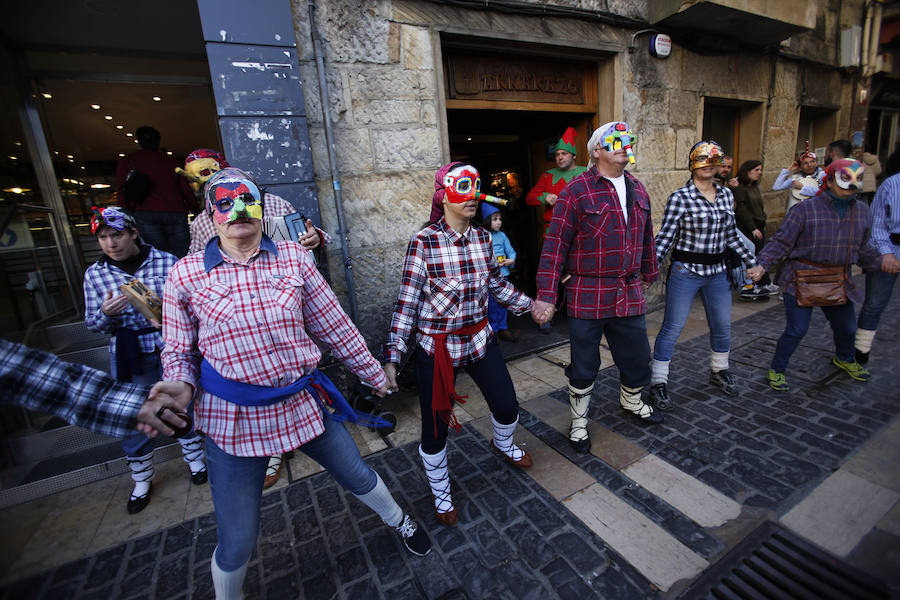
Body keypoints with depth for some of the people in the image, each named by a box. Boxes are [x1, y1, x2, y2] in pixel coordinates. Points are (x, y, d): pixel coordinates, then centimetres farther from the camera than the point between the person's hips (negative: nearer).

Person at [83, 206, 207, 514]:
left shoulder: (166, 262, -8)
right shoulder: (95, 274, 0)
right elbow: (92, 323, 5)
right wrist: (107, 313, -17)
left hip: (170, 347, -2)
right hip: (127, 355, 2)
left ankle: (194, 459, 36)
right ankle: (141, 481, 33)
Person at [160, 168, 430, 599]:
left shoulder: (293, 257, -2)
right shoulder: (186, 275, -4)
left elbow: (335, 326, 2)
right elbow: (178, 352, 4)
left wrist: (372, 372, 8)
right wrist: (180, 387, -18)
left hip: (305, 402, 2)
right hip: (234, 418, -1)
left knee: (358, 477, 20)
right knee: (237, 542, 11)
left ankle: (400, 522, 53)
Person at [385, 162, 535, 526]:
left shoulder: (483, 238, 0)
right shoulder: (423, 243, -15)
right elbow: (406, 304, -12)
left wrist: (530, 305, 16)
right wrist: (391, 359, -14)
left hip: (480, 341, 5)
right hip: (436, 349, -4)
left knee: (507, 406, 16)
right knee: (435, 427, 7)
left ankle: (503, 445, 55)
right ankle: (440, 491, 40)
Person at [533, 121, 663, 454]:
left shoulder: (637, 189, 12)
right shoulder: (577, 192, -10)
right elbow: (555, 245, -14)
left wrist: (648, 273, 29)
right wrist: (546, 294, -18)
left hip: (629, 295, 6)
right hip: (587, 298, -6)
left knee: (637, 356, 20)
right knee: (584, 365, 7)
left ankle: (632, 403, 50)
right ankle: (578, 421, 31)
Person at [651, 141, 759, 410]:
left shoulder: (727, 195, 9)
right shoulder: (680, 198, -10)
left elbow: (731, 236, 16)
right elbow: (666, 237, -13)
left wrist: (752, 262, 16)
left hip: (717, 271, 6)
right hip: (685, 271, -6)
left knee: (722, 326, 16)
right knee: (672, 328, -2)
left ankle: (719, 370, 40)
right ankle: (659, 381, 10)